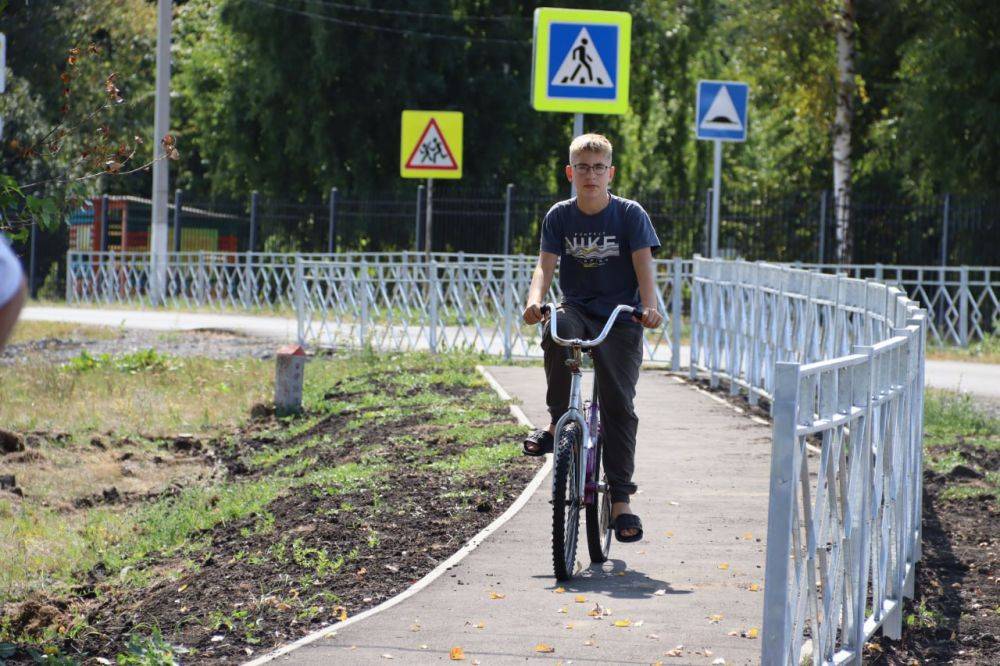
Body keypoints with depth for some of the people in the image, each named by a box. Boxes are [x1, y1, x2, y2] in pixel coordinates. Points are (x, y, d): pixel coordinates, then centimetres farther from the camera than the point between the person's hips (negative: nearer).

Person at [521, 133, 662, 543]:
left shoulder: (630, 215, -3)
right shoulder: (560, 216, 3)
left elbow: (643, 265, -11)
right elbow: (546, 265, -6)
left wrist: (649, 307, -30)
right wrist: (535, 300, -27)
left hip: (619, 317, -1)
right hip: (576, 308, 1)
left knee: (618, 404, -11)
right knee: (557, 328, -36)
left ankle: (621, 499, -7)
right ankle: (558, 422, -21)